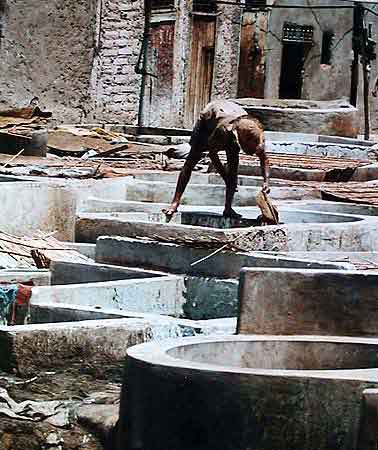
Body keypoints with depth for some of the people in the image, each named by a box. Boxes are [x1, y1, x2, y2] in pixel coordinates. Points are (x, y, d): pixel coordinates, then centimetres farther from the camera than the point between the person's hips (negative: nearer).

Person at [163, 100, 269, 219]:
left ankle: (228, 208, -6)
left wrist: (266, 181, -27)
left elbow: (263, 157, -16)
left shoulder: (256, 132, -33)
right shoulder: (224, 129, -46)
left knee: (233, 165, -10)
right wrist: (225, 177, -28)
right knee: (191, 161, -8)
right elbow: (212, 153, -27)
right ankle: (175, 202, -8)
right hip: (207, 120, -4)